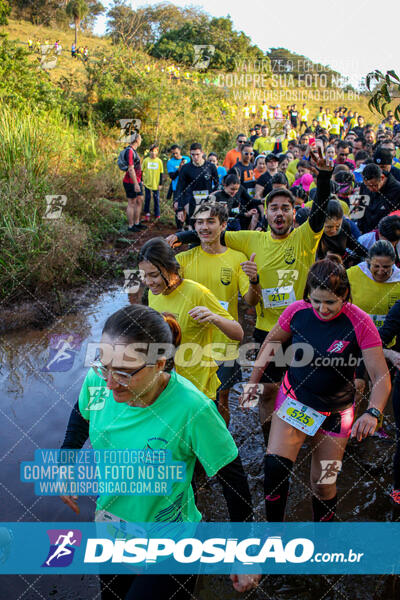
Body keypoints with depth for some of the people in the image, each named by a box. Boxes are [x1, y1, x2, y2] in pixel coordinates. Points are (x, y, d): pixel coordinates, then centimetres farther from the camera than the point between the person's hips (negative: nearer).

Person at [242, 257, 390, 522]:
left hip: (335, 411, -1)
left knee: (323, 484, 6)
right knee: (275, 465, -14)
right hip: (294, 401, 2)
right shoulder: (297, 311, -13)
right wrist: (253, 382, 6)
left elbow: (381, 376, -19)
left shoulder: (360, 323, -20)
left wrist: (373, 413, -36)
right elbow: (272, 342, 6)